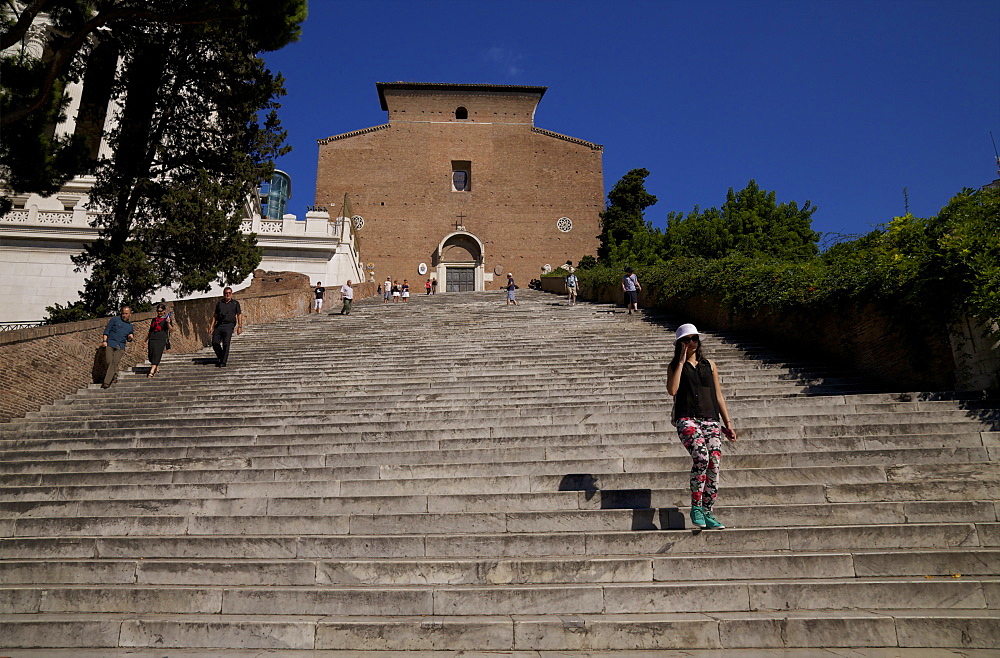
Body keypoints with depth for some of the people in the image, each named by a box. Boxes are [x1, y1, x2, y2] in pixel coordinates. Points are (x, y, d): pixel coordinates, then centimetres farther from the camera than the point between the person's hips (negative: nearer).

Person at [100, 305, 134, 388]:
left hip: (120, 347, 2)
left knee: (115, 363, -12)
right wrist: (104, 341, -9)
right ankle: (114, 375, 17)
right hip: (110, 344, -2)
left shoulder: (130, 326, 18)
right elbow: (107, 330, 2)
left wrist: (130, 337, 5)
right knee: (108, 361, -9)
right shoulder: (115, 319, 6)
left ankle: (106, 382, -14)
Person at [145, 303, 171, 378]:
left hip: (161, 339, -5)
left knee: (157, 354, -17)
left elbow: (170, 329, -7)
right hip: (152, 338, 5)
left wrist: (168, 323, -26)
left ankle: (152, 371, -24)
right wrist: (146, 341, 24)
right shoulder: (154, 320, 20)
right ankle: (157, 367, 23)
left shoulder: (166, 319, 7)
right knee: (150, 354, 0)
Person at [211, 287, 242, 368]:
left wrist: (240, 327, -2)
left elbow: (239, 315, 7)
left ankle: (223, 362, -7)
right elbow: (215, 316, 20)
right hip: (219, 325, 3)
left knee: (226, 344, -12)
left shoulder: (235, 303, 10)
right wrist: (212, 326, 12)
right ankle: (221, 358, 14)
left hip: (229, 325, -3)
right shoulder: (219, 303, 17)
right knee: (215, 343, -6)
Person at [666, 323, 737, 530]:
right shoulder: (675, 366, 11)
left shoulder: (709, 365, 19)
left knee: (714, 465, -8)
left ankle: (708, 514, 4)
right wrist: (682, 361, -5)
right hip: (687, 419, -4)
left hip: (711, 420, 4)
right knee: (701, 457, -26)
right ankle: (696, 507, -13)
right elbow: (672, 390, -9)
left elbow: (718, 396, 19)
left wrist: (728, 424, 13)